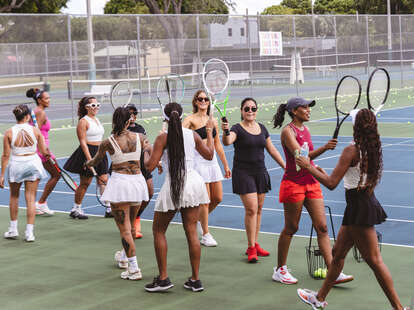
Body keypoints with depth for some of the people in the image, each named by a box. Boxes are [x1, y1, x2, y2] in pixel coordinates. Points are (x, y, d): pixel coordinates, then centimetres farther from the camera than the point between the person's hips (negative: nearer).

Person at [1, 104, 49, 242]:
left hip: (15, 165, 0)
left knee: (14, 197, 20)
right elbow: (43, 151, -3)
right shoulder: (35, 130, -7)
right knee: (31, 198, 5)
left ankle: (13, 229, 27)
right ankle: (29, 232, 3)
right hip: (33, 163, 0)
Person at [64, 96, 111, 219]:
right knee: (85, 183, 1)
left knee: (104, 181, 2)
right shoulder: (83, 121, -10)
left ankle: (109, 209, 2)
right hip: (88, 153, -8)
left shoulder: (97, 120, 15)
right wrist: (89, 159, -23)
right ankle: (76, 209, 15)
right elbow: (83, 142, -16)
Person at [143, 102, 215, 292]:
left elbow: (150, 166, -10)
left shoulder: (163, 138, -8)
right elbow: (209, 155, 20)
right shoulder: (193, 135, 5)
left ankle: (163, 279, 8)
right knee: (191, 231, 9)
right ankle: (195, 280, 12)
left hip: (173, 186, -4)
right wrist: (210, 132, 31)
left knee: (158, 230, 11)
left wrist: (146, 152, 11)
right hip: (193, 182, 4)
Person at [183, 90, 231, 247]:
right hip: (198, 161, -6)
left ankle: (200, 220, 33)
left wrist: (225, 165, 20)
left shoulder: (213, 121, 12)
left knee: (218, 198, 8)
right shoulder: (191, 119, -5)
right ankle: (205, 235, 8)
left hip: (212, 160, 6)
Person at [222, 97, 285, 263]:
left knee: (259, 209, 8)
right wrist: (225, 132, -49)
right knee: (251, 209, -11)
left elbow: (272, 150, 18)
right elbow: (227, 141, -28)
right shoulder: (238, 129, -7)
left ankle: (255, 244, 19)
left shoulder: (262, 128, 11)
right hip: (243, 173, -6)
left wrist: (285, 167, 17)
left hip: (260, 172, 6)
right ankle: (251, 249, -4)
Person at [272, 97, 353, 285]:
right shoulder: (287, 131, -11)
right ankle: (280, 270, 18)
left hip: (311, 183, 7)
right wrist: (324, 148, -35)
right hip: (293, 184, -7)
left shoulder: (305, 129, 13)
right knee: (291, 228, 3)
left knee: (322, 227, 0)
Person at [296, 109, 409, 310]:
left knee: (374, 260, -3)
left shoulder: (352, 150, -19)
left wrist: (308, 167, -9)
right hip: (365, 203, 10)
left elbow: (331, 183, -21)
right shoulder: (372, 149, 7)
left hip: (360, 208, -10)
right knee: (338, 253, 19)